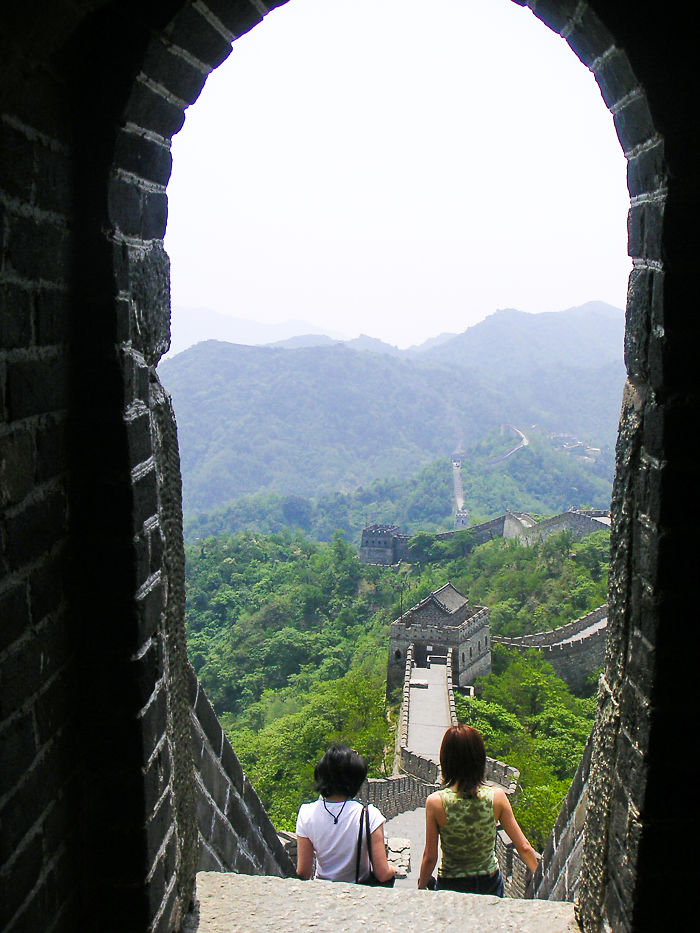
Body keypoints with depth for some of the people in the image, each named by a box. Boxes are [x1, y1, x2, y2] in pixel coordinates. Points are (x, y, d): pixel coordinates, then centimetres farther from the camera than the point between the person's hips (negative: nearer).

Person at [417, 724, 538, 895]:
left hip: (451, 885, -2)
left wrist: (421, 887, 6)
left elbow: (430, 857, -12)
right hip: (490, 884, 2)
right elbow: (524, 847, -8)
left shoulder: (436, 802, -20)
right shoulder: (497, 797, -15)